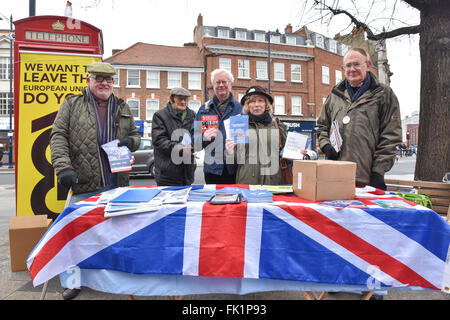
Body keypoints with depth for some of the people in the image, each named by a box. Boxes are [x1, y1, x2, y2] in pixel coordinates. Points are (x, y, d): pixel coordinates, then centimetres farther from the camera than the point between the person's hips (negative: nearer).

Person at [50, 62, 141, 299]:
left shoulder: (122, 108, 13)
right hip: (84, 183, -3)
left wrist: (130, 141, -5)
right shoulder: (72, 104, 4)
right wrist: (64, 167, -16)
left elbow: (135, 135, 20)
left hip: (117, 183, 3)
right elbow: (58, 136, -3)